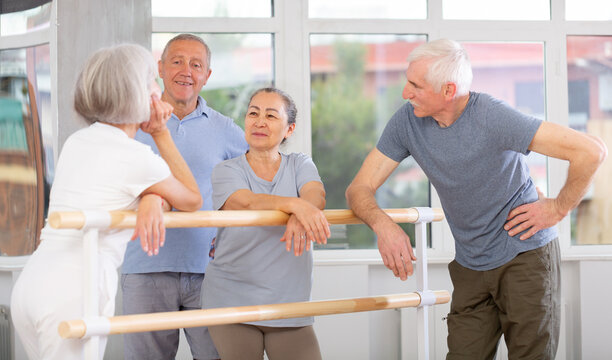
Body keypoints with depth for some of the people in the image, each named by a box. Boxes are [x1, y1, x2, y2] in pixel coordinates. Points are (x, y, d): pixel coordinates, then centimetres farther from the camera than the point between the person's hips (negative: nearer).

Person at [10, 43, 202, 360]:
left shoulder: (77, 141, 14)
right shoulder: (138, 158, -7)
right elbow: (192, 200, 13)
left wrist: (151, 198, -5)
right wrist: (161, 135, 12)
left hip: (30, 283, 8)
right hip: (73, 292, -8)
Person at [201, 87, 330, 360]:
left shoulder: (300, 165, 9)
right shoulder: (226, 171, 2)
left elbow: (316, 195, -13)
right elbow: (247, 203, -19)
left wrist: (300, 219, -37)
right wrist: (295, 204, -39)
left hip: (289, 306, 2)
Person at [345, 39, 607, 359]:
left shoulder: (492, 118, -22)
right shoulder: (407, 122, -6)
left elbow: (591, 151, -23)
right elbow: (359, 188, -5)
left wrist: (558, 208, -13)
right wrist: (382, 223, -26)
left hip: (525, 256, -4)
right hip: (470, 266, 5)